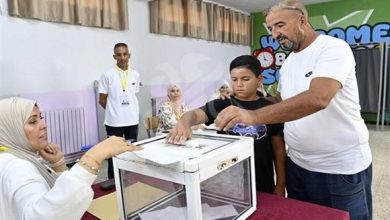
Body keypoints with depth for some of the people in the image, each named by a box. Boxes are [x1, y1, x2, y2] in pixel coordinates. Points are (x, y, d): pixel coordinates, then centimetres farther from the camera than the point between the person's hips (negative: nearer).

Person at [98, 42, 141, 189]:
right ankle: (113, 179, 20)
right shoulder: (107, 75, -7)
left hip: (132, 120, 4)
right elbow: (102, 100, -3)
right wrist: (114, 111, 5)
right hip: (114, 121, -4)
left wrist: (128, 110, 10)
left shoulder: (135, 75, 4)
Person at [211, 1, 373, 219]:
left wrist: (253, 115, -41)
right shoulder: (287, 63, 9)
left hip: (342, 168, -6)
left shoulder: (333, 48, -15)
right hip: (298, 164, 7)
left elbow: (317, 99, -33)